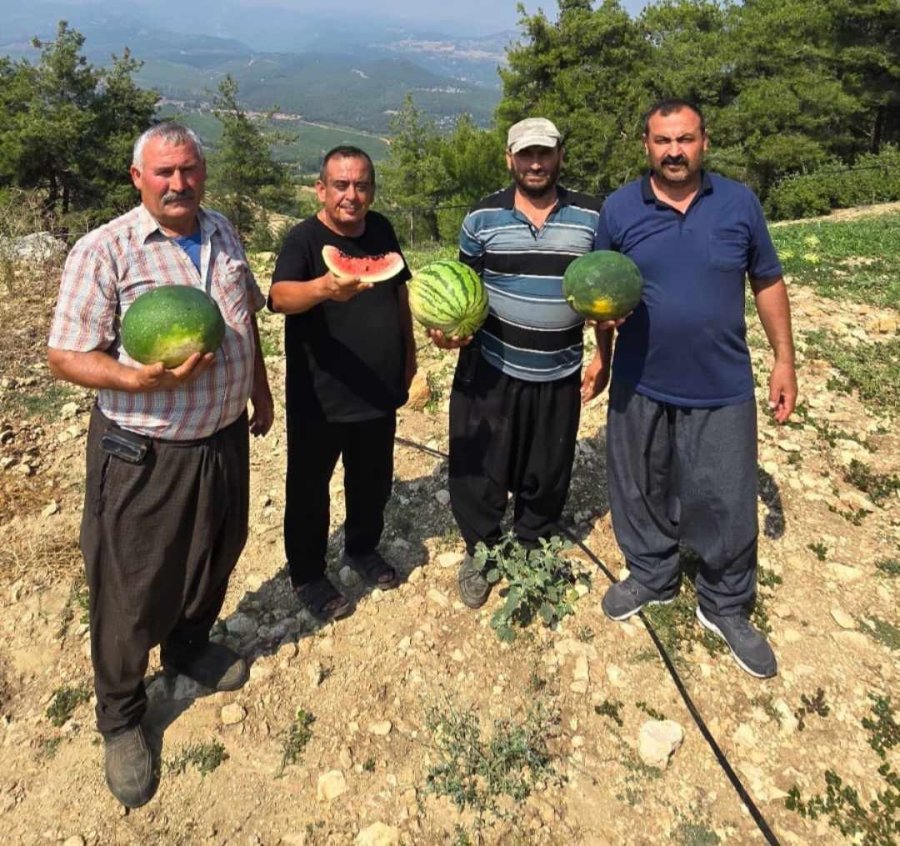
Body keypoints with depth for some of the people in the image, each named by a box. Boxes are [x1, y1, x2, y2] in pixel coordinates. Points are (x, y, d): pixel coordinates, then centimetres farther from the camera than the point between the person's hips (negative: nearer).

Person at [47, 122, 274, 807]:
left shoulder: (223, 234, 5)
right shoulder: (104, 251, -14)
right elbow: (66, 357, -15)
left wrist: (261, 391, 19)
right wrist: (144, 380, -31)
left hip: (224, 438, 6)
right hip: (144, 454, -6)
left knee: (216, 558, 23)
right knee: (131, 590, 9)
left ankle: (189, 648, 51)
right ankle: (121, 720, 32)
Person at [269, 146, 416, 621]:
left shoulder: (381, 230, 2)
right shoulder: (304, 239, -16)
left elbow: (400, 292, 16)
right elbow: (280, 296, -36)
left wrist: (409, 352, 16)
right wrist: (323, 287, -56)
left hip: (380, 392, 6)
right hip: (319, 398, -5)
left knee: (373, 479, 21)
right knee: (310, 489, 9)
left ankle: (362, 549, 45)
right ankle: (307, 576, 30)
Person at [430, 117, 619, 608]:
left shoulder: (590, 217, 1)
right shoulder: (482, 218, -1)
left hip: (560, 375, 1)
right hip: (490, 370, -1)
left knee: (547, 475, 14)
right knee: (480, 470, 5)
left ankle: (532, 548, 38)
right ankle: (479, 553, 30)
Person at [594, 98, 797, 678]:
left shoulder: (740, 203, -2)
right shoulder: (620, 209, -3)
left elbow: (768, 282, 5)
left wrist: (785, 360, 3)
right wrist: (602, 354, -11)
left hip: (722, 388, 0)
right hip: (640, 385, 1)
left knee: (728, 503, 6)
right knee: (641, 490, 15)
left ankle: (726, 607, 29)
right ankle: (651, 577, 40)